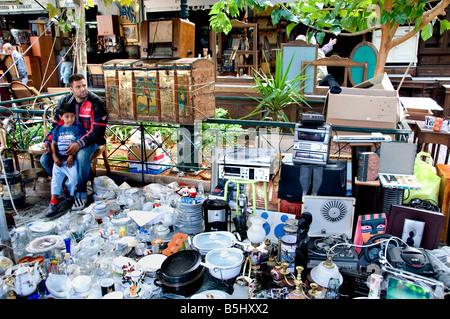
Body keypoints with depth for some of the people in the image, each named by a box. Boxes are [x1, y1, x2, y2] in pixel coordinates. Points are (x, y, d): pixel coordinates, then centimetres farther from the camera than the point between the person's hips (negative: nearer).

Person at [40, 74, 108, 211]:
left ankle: (81, 193, -18)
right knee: (45, 159, -11)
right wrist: (48, 142, -10)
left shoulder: (96, 103, -14)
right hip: (68, 139, 5)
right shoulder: (64, 102, 2)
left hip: (91, 139, -5)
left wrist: (80, 144, -33)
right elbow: (56, 126, 9)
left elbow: (98, 131, -19)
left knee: (82, 156, -38)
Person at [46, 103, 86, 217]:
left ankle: (70, 193, 7)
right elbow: (53, 143, 13)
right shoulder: (58, 129, 18)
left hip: (72, 159, -3)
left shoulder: (77, 127, 6)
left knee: (74, 177, -21)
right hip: (59, 160, 3)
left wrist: (72, 156, -14)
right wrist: (55, 157, -2)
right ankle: (53, 203, -10)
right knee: (56, 177, -8)